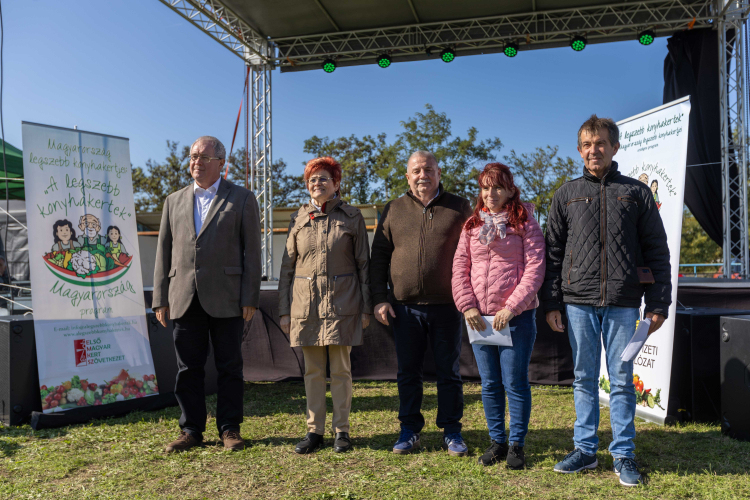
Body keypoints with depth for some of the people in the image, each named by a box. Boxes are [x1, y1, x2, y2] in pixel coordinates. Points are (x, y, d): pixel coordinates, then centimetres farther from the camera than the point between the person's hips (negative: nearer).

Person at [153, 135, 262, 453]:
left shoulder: (242, 199, 5)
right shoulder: (174, 201, 15)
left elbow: (252, 251, 0)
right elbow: (163, 252, 13)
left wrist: (250, 297, -7)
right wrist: (161, 299, 6)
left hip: (226, 300, -3)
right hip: (185, 300, 3)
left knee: (229, 367, 5)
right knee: (188, 369, 8)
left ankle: (229, 429, 17)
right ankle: (191, 430, 21)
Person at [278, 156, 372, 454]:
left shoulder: (352, 217, 4)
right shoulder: (298, 218, 9)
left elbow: (364, 263, 4)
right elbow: (287, 266, 10)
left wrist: (366, 307, 0)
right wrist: (284, 310, 6)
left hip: (341, 304, -2)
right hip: (306, 304, 2)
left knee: (341, 369, 3)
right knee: (313, 371, 7)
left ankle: (341, 430, 15)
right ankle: (315, 430, 18)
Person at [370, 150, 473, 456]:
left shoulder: (459, 208, 5)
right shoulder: (394, 210, 9)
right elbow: (379, 256, 10)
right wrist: (380, 298, 2)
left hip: (447, 306, -1)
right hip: (405, 307, 2)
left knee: (448, 372, 8)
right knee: (408, 372, 9)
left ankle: (451, 432, 21)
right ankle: (410, 431, 22)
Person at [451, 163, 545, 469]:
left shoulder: (525, 223, -1)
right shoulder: (472, 226, 11)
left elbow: (535, 269, -8)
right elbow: (459, 268, 7)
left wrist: (511, 308, -15)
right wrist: (467, 306, -5)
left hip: (517, 317, -4)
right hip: (479, 317, 4)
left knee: (515, 383, 2)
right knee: (490, 384, 11)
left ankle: (516, 444, 17)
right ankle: (497, 441, 24)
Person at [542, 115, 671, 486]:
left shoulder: (636, 192, 7)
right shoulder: (567, 195, 10)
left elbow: (657, 251, 6)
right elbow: (553, 252, 9)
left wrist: (658, 304, 0)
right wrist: (551, 302, 2)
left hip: (623, 303, -1)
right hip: (579, 302, 1)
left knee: (622, 381, 5)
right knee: (584, 379, 9)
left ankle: (623, 455, 17)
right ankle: (585, 449, 20)